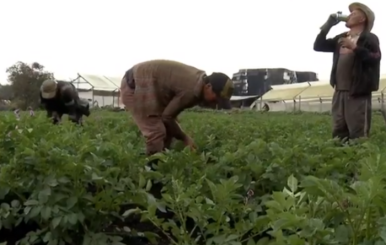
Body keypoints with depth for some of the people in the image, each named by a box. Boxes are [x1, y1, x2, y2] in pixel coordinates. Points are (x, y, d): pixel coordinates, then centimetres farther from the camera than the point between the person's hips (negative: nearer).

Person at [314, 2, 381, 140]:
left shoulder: (370, 38, 1)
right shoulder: (341, 38, 20)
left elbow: (375, 58, -14)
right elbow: (318, 46, 15)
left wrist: (355, 48, -20)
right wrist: (329, 24, 10)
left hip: (358, 94, -7)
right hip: (339, 92, 7)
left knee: (358, 137, -10)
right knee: (338, 134, 6)